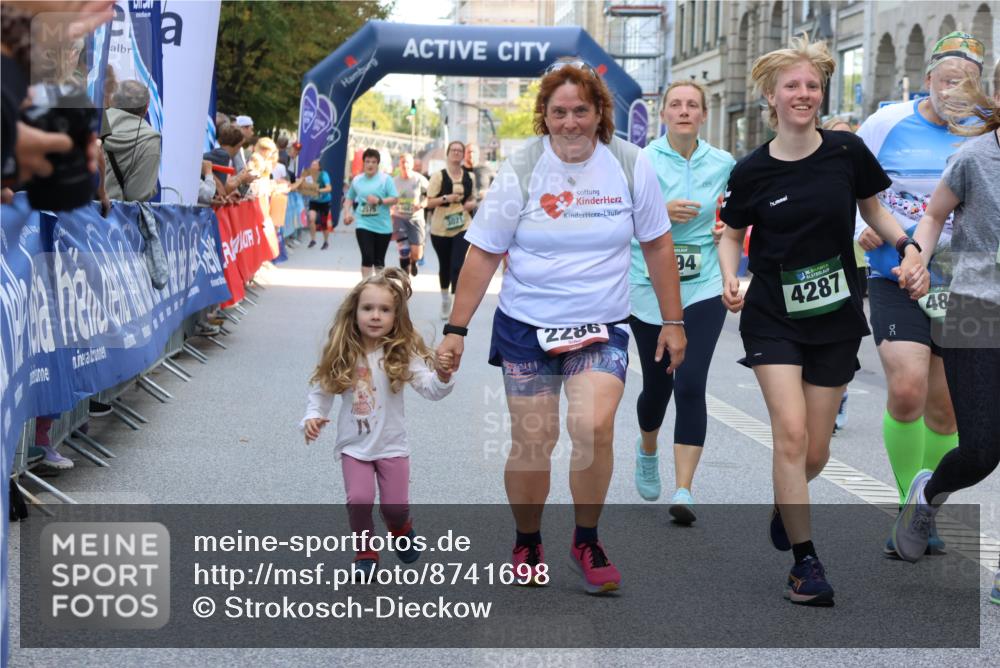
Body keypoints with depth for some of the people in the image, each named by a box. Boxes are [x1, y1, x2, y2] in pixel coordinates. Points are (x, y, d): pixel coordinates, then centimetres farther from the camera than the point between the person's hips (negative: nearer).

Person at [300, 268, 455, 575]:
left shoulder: (402, 353, -12)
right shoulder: (342, 354, -8)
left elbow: (431, 389, -20)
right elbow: (321, 389, 2)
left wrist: (442, 373, -41)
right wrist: (313, 416, -15)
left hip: (391, 443, 0)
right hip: (354, 444, 0)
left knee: (395, 505, 3)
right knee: (359, 500, -15)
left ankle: (401, 529, 40)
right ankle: (366, 551, 11)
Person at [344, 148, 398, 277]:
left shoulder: (385, 178, -4)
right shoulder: (356, 180, 5)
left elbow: (395, 199, -8)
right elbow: (349, 198, 19)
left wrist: (379, 201, -23)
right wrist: (347, 213, 2)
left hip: (383, 226, 0)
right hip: (364, 225, 1)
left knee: (379, 260, 12)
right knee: (367, 257, -14)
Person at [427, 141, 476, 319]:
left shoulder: (469, 177, 6)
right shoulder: (439, 176, -4)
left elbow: (473, 199, 19)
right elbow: (429, 202, -6)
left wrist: (471, 204, -5)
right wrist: (446, 198, -23)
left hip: (462, 227, 1)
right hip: (440, 228, -1)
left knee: (458, 266, -12)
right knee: (444, 266, 14)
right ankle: (445, 299, 35)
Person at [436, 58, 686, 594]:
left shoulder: (630, 166, -2)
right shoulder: (521, 172, -6)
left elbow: (657, 245, 7)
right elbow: (483, 253, -3)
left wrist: (672, 321, 7)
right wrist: (456, 330, -5)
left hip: (601, 328, 0)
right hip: (526, 326, 0)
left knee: (593, 426, -20)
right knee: (532, 442, 0)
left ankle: (587, 541, 2)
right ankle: (526, 543, 25)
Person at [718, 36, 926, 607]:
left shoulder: (847, 152, -5)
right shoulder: (753, 171, -6)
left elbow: (874, 211, 10)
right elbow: (732, 236, 7)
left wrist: (908, 246, -8)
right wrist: (731, 279, -12)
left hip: (836, 317, 2)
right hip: (773, 317, -2)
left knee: (817, 449, 9)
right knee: (791, 432, -16)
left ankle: (785, 506, 43)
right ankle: (806, 562, -8)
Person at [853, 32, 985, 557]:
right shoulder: (889, 124, -2)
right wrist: (860, 229, -7)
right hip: (896, 281, -2)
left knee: (944, 409, 7)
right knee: (907, 391, -20)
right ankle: (909, 506, 0)